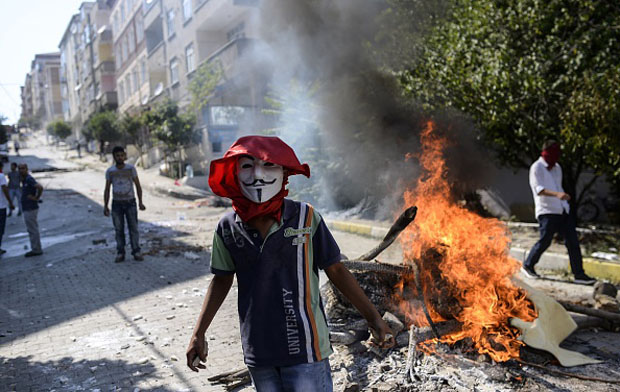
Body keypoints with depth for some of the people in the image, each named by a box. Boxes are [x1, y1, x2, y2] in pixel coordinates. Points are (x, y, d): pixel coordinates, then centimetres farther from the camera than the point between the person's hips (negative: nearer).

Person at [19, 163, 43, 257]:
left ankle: (37, 250, 3)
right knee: (31, 230, 14)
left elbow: (40, 187, -32)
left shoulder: (29, 179, -17)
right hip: (27, 209, 10)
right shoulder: (24, 180, 14)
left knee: (33, 230, -3)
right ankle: (35, 249, 21)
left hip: (31, 209, -10)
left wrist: (37, 198, -19)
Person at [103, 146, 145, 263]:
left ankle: (136, 252, 3)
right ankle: (120, 253, 10)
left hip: (130, 202, -1)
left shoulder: (131, 168, -2)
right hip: (117, 204, 1)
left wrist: (140, 202, -8)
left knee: (133, 228, -2)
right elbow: (107, 190, 8)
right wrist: (105, 206, 2)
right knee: (119, 230, 4)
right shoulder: (110, 171, 2)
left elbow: (138, 186, 0)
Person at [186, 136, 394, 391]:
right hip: (257, 350, 3)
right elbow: (222, 279, 10)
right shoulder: (228, 228, -4)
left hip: (304, 346, -3)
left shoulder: (306, 218, -12)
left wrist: (373, 318, 0)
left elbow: (335, 270, -2)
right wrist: (198, 334, 10)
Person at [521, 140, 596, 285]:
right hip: (547, 212, -7)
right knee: (544, 241, -7)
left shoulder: (557, 168, 17)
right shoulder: (536, 168, -6)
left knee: (573, 241, 1)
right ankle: (528, 266, 15)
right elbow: (539, 190, -19)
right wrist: (557, 194, -34)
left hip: (563, 211, 7)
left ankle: (579, 274, 3)